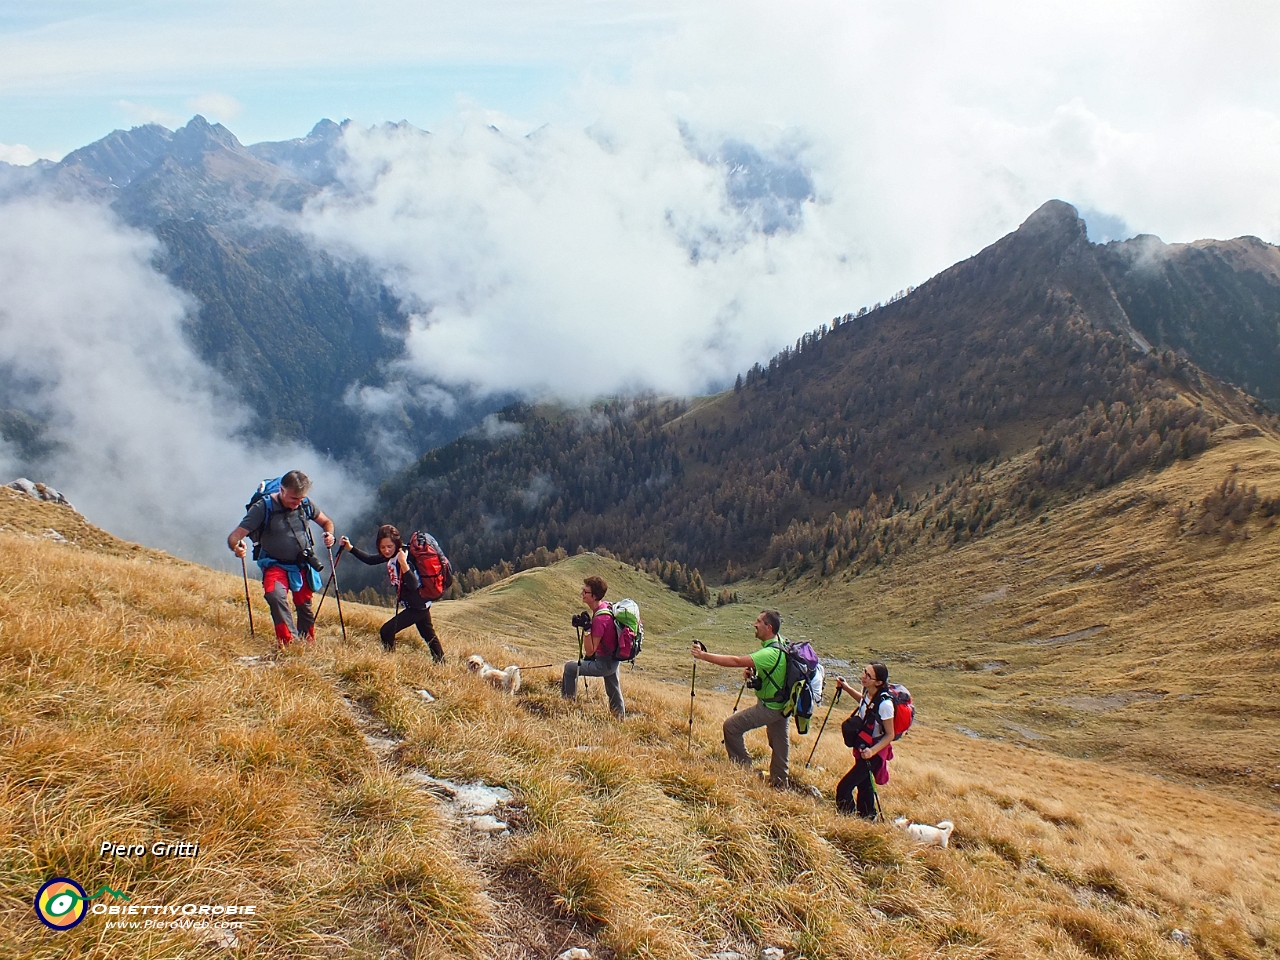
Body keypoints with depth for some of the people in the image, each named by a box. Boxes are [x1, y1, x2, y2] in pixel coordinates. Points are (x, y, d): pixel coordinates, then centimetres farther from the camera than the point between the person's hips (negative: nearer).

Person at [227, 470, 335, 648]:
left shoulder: (306, 505, -7)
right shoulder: (263, 507, -19)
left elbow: (326, 522, 10)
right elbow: (234, 536, -22)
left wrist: (329, 535, -13)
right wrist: (236, 547, -45)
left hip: (304, 565, 4)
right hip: (275, 565, -3)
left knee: (304, 605, 14)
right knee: (275, 595, -31)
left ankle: (308, 643, 35)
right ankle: (288, 639, -27)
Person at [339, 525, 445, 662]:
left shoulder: (404, 557, -26)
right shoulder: (390, 556, 0)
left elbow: (413, 585, -34)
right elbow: (369, 559, 12)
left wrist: (403, 563, -42)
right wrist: (350, 547, 2)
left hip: (417, 607, -10)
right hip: (420, 605, 10)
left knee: (387, 631, -13)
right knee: (429, 636, 23)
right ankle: (440, 664, 37)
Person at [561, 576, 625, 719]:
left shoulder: (600, 618, -29)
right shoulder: (606, 606, -2)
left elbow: (589, 651, -24)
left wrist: (586, 630, -34)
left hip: (604, 663, -9)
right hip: (613, 660, 9)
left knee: (570, 667, 4)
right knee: (614, 692, 21)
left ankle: (567, 701, 17)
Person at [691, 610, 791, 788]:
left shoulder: (771, 653, -32)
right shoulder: (780, 642, -4)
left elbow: (736, 661, -36)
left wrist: (704, 656, -36)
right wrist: (752, 671, -4)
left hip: (769, 707, -9)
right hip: (782, 703, 9)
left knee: (731, 726, -4)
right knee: (779, 740, 21)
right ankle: (779, 780, 35)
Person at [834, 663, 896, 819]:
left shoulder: (884, 703, -30)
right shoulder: (867, 691, -8)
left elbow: (890, 735, -21)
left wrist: (872, 751, -32)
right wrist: (846, 687, 9)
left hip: (873, 752, -8)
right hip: (862, 747, 8)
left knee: (844, 788, -10)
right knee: (863, 784, 25)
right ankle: (867, 817, 43)